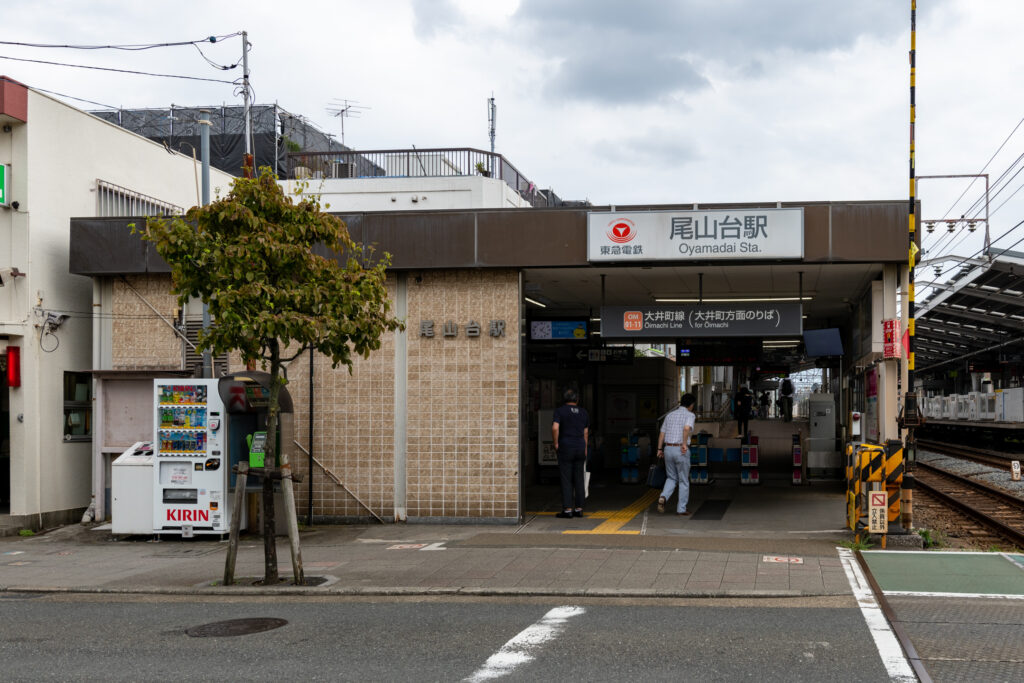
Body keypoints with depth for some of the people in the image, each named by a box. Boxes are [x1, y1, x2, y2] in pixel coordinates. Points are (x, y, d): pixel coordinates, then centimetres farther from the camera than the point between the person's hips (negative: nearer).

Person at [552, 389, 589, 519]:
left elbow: (555, 428, -16)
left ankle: (567, 509, -3)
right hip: (580, 447, 4)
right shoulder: (583, 412, 11)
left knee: (566, 480, -1)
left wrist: (556, 444, -6)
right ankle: (579, 509, 10)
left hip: (565, 448, -4)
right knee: (578, 479, 8)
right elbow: (586, 433, 12)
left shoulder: (559, 411, -2)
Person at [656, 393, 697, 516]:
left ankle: (663, 498, -8)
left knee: (671, 478, 18)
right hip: (681, 451, -5)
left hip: (668, 450, 5)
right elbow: (687, 428, -27)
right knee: (683, 481, 9)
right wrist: (684, 443, -21)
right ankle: (681, 509, 11)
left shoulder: (670, 415, 11)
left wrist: (660, 449, 15)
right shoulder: (690, 415, -6)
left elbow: (662, 433, 11)